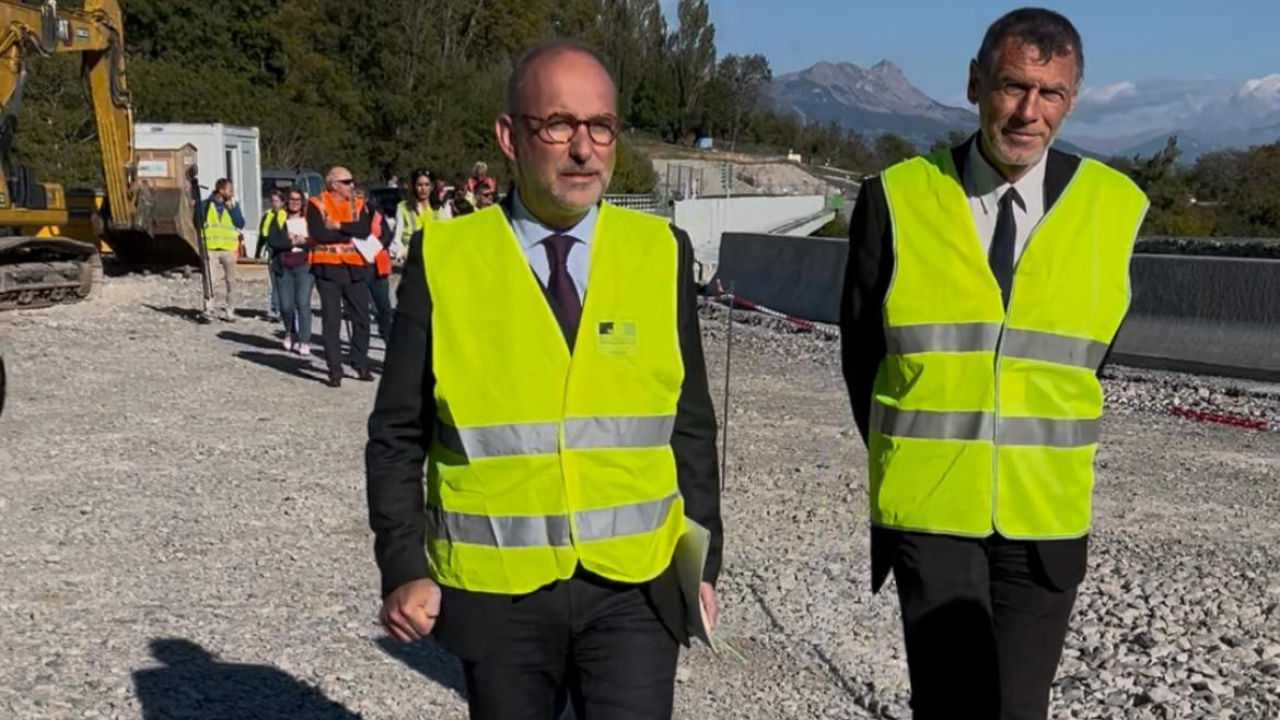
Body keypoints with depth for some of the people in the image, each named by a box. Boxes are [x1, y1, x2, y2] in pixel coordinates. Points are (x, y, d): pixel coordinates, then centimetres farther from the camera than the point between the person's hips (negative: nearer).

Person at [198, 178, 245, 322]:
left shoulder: (232, 206, 7)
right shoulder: (206, 205, 3)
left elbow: (240, 224, -5)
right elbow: (198, 223, 9)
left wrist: (232, 206, -10)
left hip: (229, 249, 3)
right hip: (211, 248, -2)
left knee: (230, 281, 7)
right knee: (211, 281, -12)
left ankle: (229, 311, 15)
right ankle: (207, 310, -11)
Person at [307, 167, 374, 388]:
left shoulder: (358, 204, 9)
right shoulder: (317, 204, -2)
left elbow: (365, 230, -7)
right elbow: (319, 234, -16)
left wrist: (339, 226, -16)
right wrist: (350, 233, -10)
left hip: (355, 268, 3)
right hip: (328, 269, -3)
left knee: (361, 318, 7)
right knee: (331, 320, 0)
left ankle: (361, 365, 19)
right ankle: (335, 370, 5)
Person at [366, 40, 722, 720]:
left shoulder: (660, 254, 0)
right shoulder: (444, 259, -5)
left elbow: (690, 427, 5)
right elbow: (398, 434, 0)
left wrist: (703, 559, 6)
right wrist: (404, 566, -7)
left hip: (634, 588, 1)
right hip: (496, 591, 0)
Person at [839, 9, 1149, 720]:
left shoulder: (1117, 208, -3)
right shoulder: (897, 199, -6)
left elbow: (1108, 354, 8)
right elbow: (861, 348, 4)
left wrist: (1052, 460, 8)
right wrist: (906, 456, 7)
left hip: (1046, 519, 2)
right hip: (929, 510, -1)